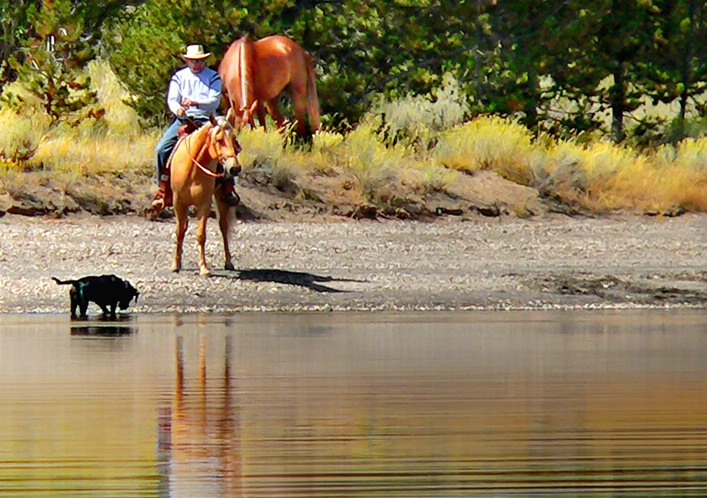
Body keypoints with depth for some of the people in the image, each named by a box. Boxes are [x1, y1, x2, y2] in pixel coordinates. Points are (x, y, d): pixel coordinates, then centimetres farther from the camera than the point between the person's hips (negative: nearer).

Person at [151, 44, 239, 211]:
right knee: (162, 148, -16)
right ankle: (164, 192, -5)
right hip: (183, 120, 2)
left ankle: (227, 189, -11)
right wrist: (177, 108, -21)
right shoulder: (179, 77, 10)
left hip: (206, 119, -2)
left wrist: (196, 103, -24)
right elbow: (172, 100, 3)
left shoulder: (213, 77, 5)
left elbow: (215, 101, -7)